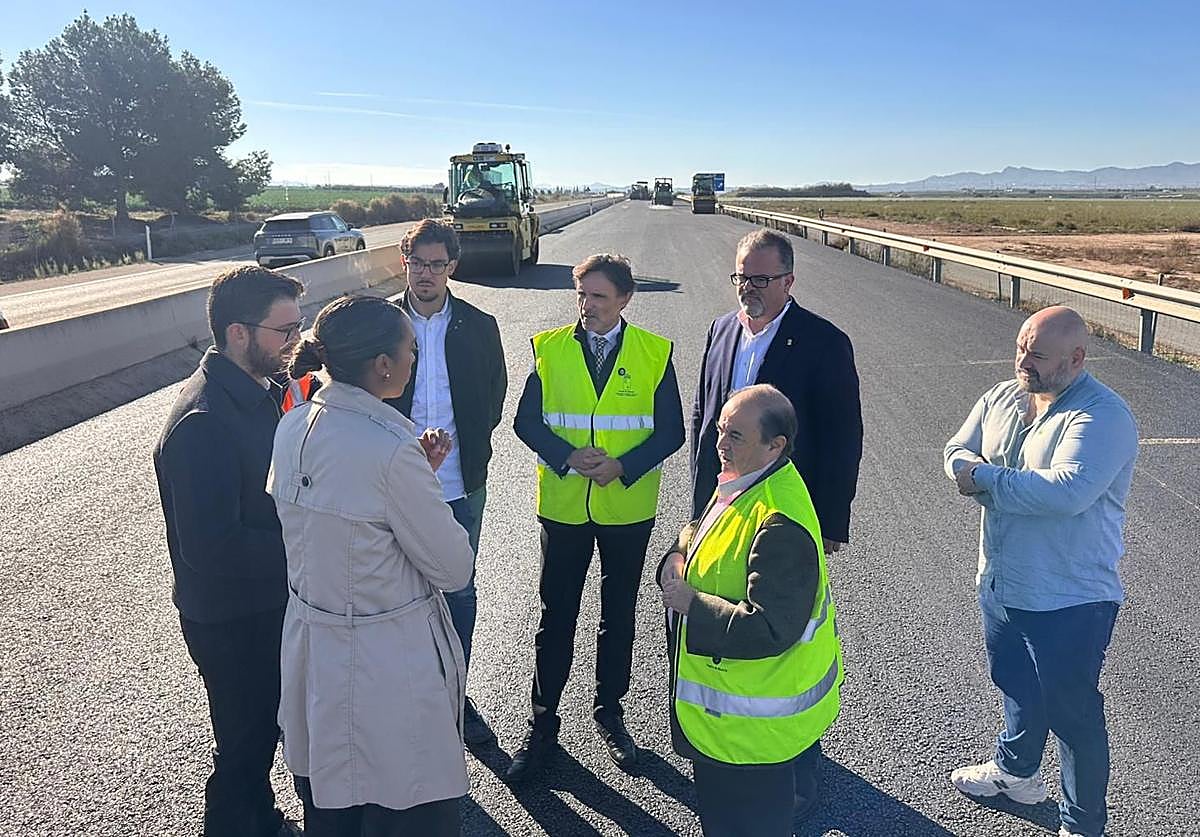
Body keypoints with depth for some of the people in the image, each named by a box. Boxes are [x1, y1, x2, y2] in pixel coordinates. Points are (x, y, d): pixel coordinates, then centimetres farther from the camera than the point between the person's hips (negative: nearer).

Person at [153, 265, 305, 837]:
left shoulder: (259, 391, -1)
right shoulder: (203, 422, -29)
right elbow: (213, 548, -30)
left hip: (269, 598, 9)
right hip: (231, 621, -9)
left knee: (265, 725, 26)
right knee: (245, 741, 11)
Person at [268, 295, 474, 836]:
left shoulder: (293, 426, -3)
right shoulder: (391, 449, -26)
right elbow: (454, 569, -17)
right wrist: (422, 476, -3)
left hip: (312, 647, 8)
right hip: (388, 669, -8)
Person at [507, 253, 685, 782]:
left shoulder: (654, 353, -4)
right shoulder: (549, 348, -1)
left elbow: (670, 432, -4)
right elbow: (527, 421, -2)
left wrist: (622, 466, -19)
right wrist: (568, 456, -18)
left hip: (628, 507, 0)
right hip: (562, 505, 0)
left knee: (619, 614, 14)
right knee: (556, 615, 8)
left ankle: (609, 712, 34)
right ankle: (543, 722, 24)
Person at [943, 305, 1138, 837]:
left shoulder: (1103, 415, -22)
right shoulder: (1002, 397, 2)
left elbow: (1067, 491, -34)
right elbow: (958, 452, 3)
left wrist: (985, 478, -23)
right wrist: (972, 470, -21)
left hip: (1068, 601, -7)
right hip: (1001, 584, 7)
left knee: (1072, 712, 10)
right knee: (1017, 688, 27)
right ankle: (1017, 771, 51)